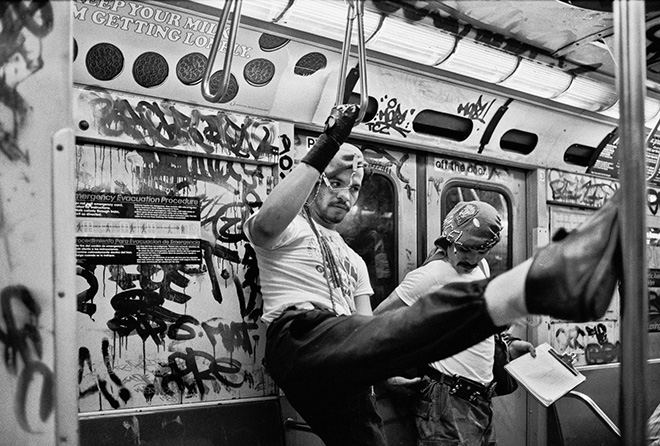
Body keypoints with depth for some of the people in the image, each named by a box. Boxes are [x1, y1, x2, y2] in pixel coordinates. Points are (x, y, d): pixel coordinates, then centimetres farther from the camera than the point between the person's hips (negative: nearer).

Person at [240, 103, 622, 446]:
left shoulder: (353, 261, 33)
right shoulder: (289, 226, 12)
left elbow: (369, 330, 23)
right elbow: (266, 224, -16)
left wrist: (391, 371, 2)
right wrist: (327, 145, -17)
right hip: (300, 338, -8)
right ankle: (538, 280, -54)